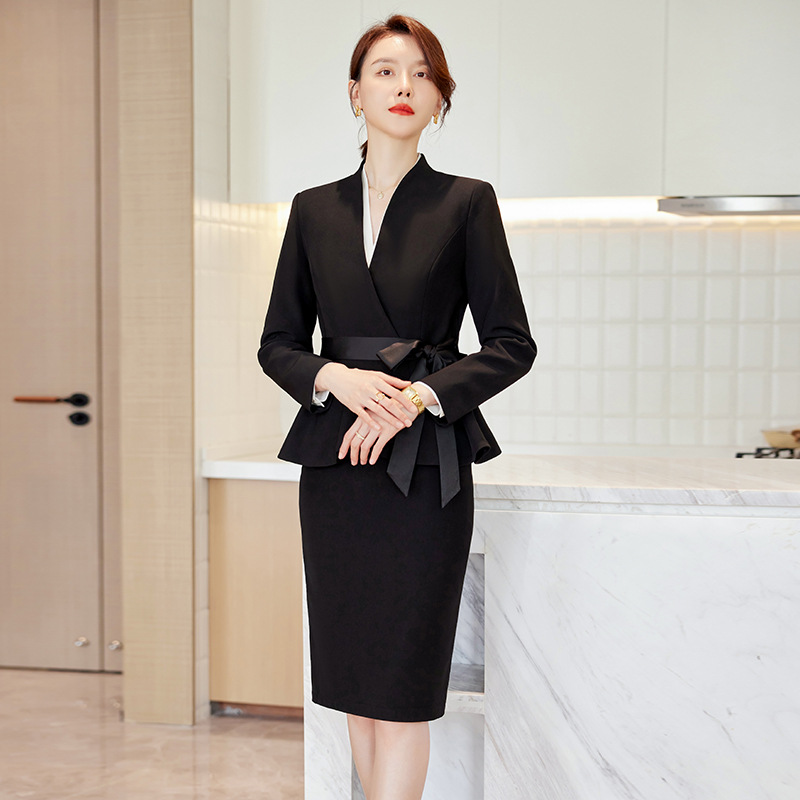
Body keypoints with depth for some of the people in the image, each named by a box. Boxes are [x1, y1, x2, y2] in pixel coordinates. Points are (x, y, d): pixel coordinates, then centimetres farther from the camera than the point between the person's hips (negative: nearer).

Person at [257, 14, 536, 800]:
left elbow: (512, 344, -1)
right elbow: (277, 343, 11)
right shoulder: (314, 209, 10)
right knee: (354, 680, 10)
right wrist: (336, 378, -9)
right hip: (334, 460, 4)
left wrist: (420, 395, -14)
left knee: (402, 684, -3)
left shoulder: (466, 203, 1)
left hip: (425, 465, -4)